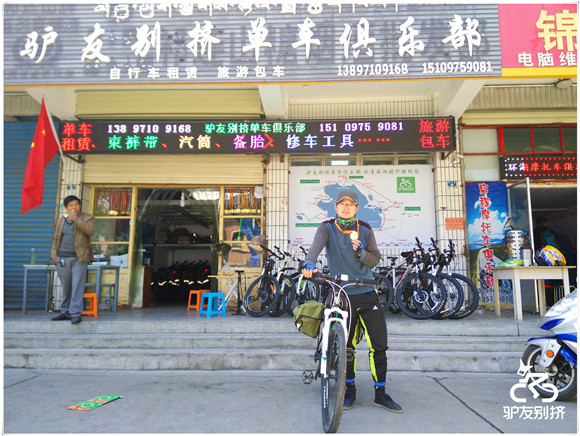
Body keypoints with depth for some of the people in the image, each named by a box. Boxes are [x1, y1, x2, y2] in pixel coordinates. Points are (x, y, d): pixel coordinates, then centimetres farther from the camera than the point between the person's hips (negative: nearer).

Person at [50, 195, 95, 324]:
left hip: (79, 258, -4)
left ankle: (76, 313, -5)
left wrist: (76, 219, -13)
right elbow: (55, 239, 20)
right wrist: (53, 253, 7)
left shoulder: (87, 218, 6)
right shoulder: (60, 221, 18)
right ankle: (65, 312, 21)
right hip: (62, 258, 4)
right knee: (66, 287, 10)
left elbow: (90, 231, -12)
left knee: (77, 286, -8)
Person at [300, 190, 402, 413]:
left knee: (379, 345, 1)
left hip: (367, 294, 1)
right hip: (342, 295, -1)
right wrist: (310, 263, -41)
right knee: (346, 347, 8)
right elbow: (317, 244, -21)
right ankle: (350, 391, 28)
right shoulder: (327, 228, -1)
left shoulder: (365, 229, 4)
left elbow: (375, 259, 4)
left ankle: (380, 393, 18)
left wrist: (361, 252, -17)